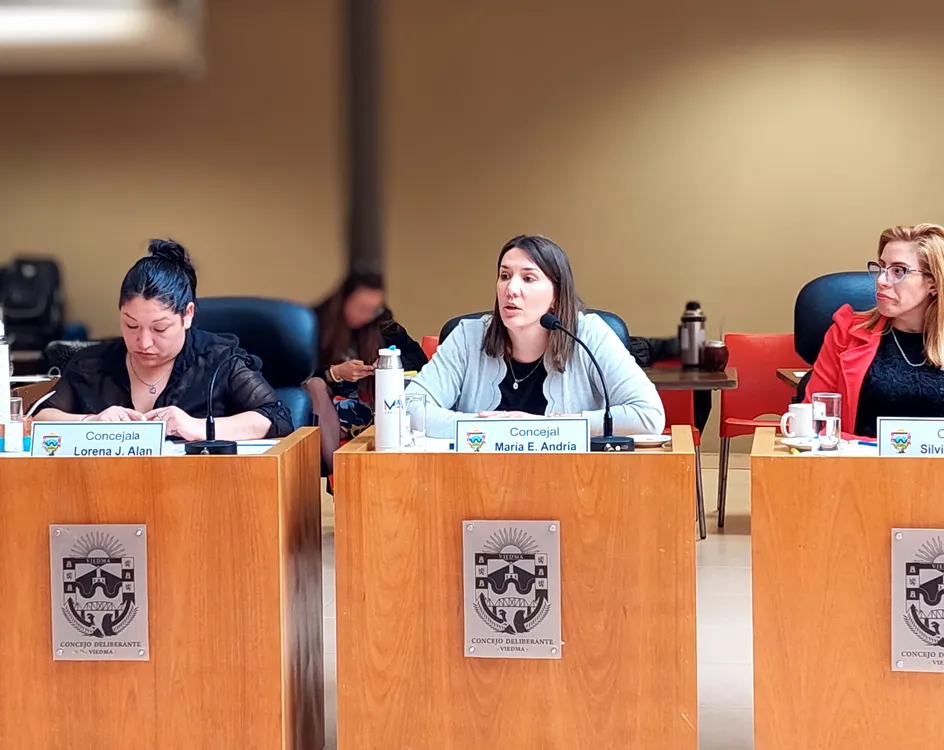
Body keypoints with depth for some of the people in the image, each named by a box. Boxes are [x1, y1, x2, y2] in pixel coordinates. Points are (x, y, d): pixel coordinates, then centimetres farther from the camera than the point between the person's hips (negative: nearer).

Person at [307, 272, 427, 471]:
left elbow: (418, 358, 4)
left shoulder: (381, 323, 2)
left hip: (373, 411, 2)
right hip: (330, 413, -2)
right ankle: (334, 468, -34)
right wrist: (335, 373, -25)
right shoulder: (316, 323, -8)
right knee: (316, 385, -32)